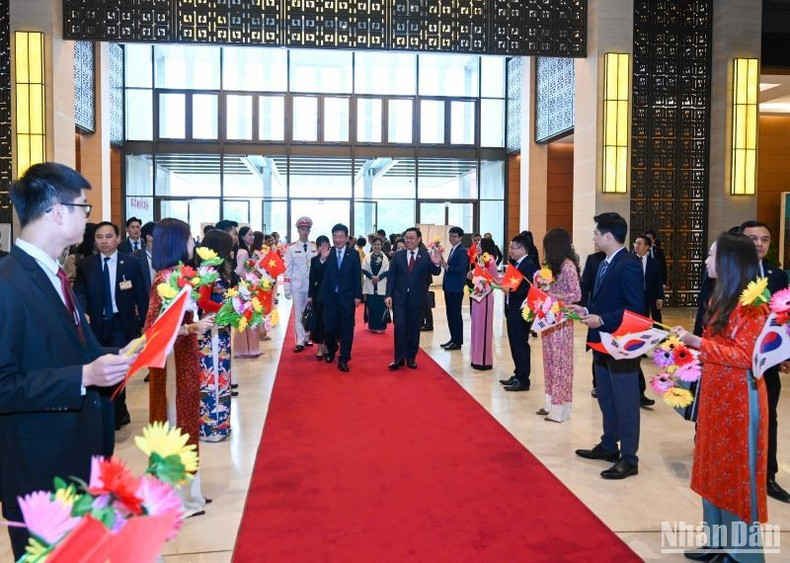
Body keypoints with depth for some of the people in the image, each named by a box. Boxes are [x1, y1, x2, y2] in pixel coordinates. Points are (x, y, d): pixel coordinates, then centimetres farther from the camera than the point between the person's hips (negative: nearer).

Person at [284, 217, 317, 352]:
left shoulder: (315, 248, 4)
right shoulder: (291, 248, 1)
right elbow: (287, 269, 0)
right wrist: (287, 288, -4)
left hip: (312, 286, 1)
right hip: (297, 286, -1)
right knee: (298, 314, 1)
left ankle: (307, 337, 22)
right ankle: (300, 342, 4)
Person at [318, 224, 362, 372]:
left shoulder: (354, 254, -1)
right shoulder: (327, 253, 1)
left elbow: (357, 276, 1)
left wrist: (358, 296, -3)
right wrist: (323, 259, -19)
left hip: (347, 297, -1)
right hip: (330, 297, 1)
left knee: (346, 329, 2)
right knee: (329, 327, 7)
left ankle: (344, 359, 11)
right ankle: (331, 351, 34)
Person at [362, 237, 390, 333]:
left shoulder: (384, 258, 1)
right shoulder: (367, 257, 2)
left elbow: (387, 271, -2)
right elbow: (364, 270, 0)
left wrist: (379, 277, -14)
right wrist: (372, 277, -13)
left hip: (381, 285, -1)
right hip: (370, 285, 1)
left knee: (381, 306, 0)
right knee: (371, 306, 3)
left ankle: (380, 326, 7)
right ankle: (372, 326, 12)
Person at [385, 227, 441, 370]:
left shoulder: (426, 256, -2)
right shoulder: (398, 255, 3)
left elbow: (435, 273, -11)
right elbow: (391, 276, 2)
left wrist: (436, 264, -34)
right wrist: (389, 295, -6)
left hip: (417, 298, 0)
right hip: (399, 297, 1)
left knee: (414, 329, 8)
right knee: (399, 327, -5)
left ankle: (411, 358, 20)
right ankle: (399, 358, 2)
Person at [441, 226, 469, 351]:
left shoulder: (462, 251, -13)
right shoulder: (453, 250, 14)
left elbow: (461, 269, -22)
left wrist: (447, 267, -26)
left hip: (456, 288, -9)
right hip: (449, 287, 9)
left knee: (456, 314, -3)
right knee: (450, 314, 13)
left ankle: (458, 342, 4)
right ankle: (453, 339, 22)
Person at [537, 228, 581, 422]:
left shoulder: (567, 266, -14)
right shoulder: (555, 265, 12)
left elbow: (576, 295, -17)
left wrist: (550, 296, -18)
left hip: (561, 321, -9)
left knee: (560, 361, -1)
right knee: (551, 361, 12)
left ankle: (560, 408, 7)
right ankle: (552, 403, 21)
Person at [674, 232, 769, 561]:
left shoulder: (750, 304, -17)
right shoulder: (720, 298, 10)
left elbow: (744, 356, -20)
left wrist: (696, 342, -24)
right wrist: (692, 347, 3)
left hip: (739, 398, -9)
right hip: (716, 395, 9)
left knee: (737, 472, 2)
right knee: (715, 468, 15)